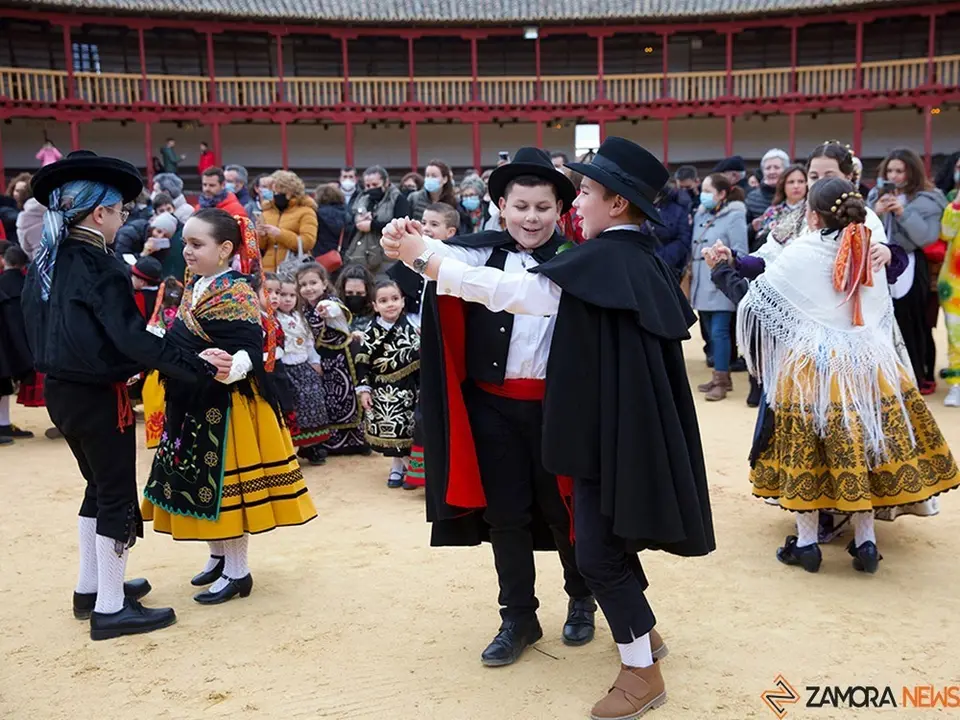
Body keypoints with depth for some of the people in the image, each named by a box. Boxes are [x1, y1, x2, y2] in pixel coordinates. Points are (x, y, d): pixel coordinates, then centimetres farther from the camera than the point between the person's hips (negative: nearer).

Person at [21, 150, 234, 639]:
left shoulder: (46, 261, 7)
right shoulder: (98, 266, -20)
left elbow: (40, 327, 14)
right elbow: (133, 339, -28)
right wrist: (198, 366, -27)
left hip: (59, 389, 9)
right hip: (96, 396, -9)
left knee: (99, 486, 22)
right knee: (117, 495, 3)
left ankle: (90, 588, 33)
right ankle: (111, 608, 12)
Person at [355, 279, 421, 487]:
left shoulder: (411, 329, -2)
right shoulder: (372, 333, -5)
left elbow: (420, 360, 2)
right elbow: (362, 363, -3)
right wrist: (364, 389, -6)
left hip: (407, 389, 1)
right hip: (383, 391, -1)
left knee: (409, 428, 6)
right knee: (388, 428, 2)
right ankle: (396, 467, 19)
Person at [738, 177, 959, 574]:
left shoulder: (799, 253, -7)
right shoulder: (869, 254, 7)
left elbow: (754, 299, 1)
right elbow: (884, 314, 16)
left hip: (810, 368, -4)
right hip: (868, 363, 4)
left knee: (807, 453, 6)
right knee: (864, 448, 12)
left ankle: (806, 542, 15)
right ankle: (865, 542, 19)